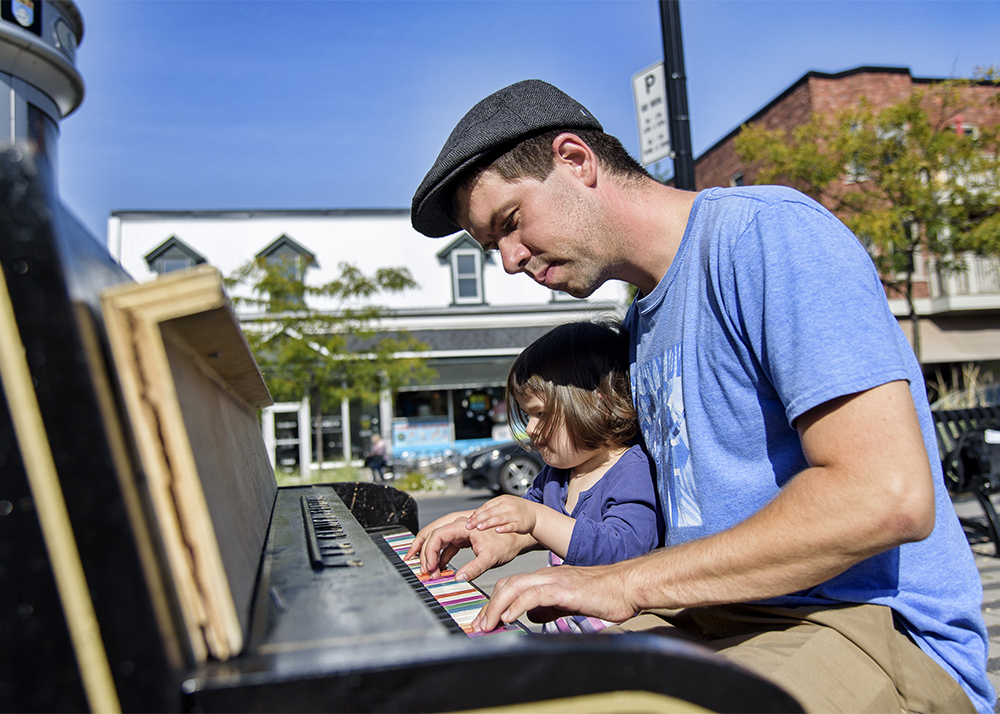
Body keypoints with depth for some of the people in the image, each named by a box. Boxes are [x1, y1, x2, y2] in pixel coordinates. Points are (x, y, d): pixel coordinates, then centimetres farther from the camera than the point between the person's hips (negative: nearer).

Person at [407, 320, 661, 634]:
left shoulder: (635, 473, -13)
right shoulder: (558, 471, 15)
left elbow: (624, 551, -27)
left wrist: (537, 519, -31)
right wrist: (452, 524, 22)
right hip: (557, 632, 8)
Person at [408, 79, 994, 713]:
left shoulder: (768, 232, -14)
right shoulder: (643, 321, 16)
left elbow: (890, 497, -23)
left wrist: (626, 582, -21)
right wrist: (526, 532, 12)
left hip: (877, 626, -8)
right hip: (717, 620, 8)